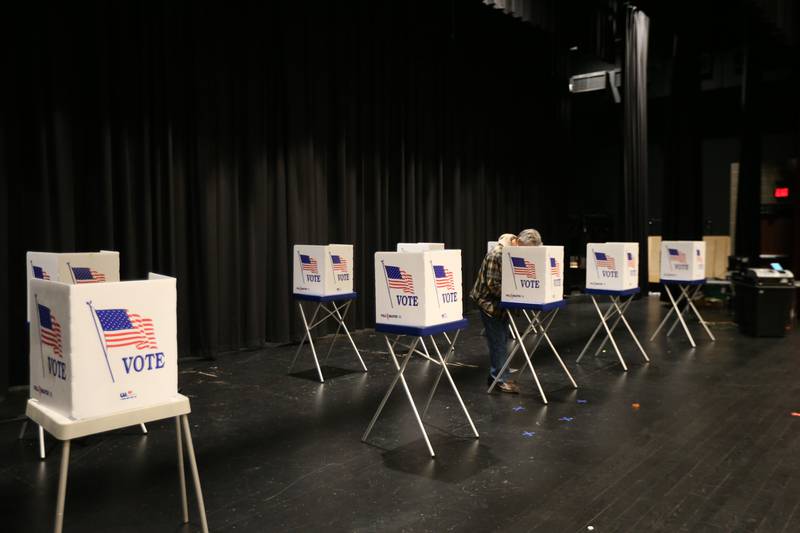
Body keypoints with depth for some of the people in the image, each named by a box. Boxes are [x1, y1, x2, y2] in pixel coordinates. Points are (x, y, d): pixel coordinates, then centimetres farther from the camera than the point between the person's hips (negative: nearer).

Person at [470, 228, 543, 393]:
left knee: (502, 338, 12)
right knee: (498, 340, -5)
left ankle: (495, 375, 22)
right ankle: (501, 379, 3)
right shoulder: (498, 254, -25)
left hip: (501, 301, 9)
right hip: (489, 300, -9)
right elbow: (493, 284, -25)